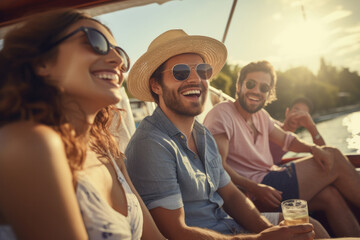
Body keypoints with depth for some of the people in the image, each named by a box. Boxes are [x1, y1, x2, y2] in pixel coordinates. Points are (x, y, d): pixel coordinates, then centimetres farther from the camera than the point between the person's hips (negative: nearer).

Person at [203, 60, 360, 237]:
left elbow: (286, 139, 21)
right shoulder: (222, 113, -14)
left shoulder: (261, 115, 15)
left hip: (269, 179, 9)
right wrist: (255, 188, -31)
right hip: (252, 193, -9)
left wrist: (313, 148, -1)